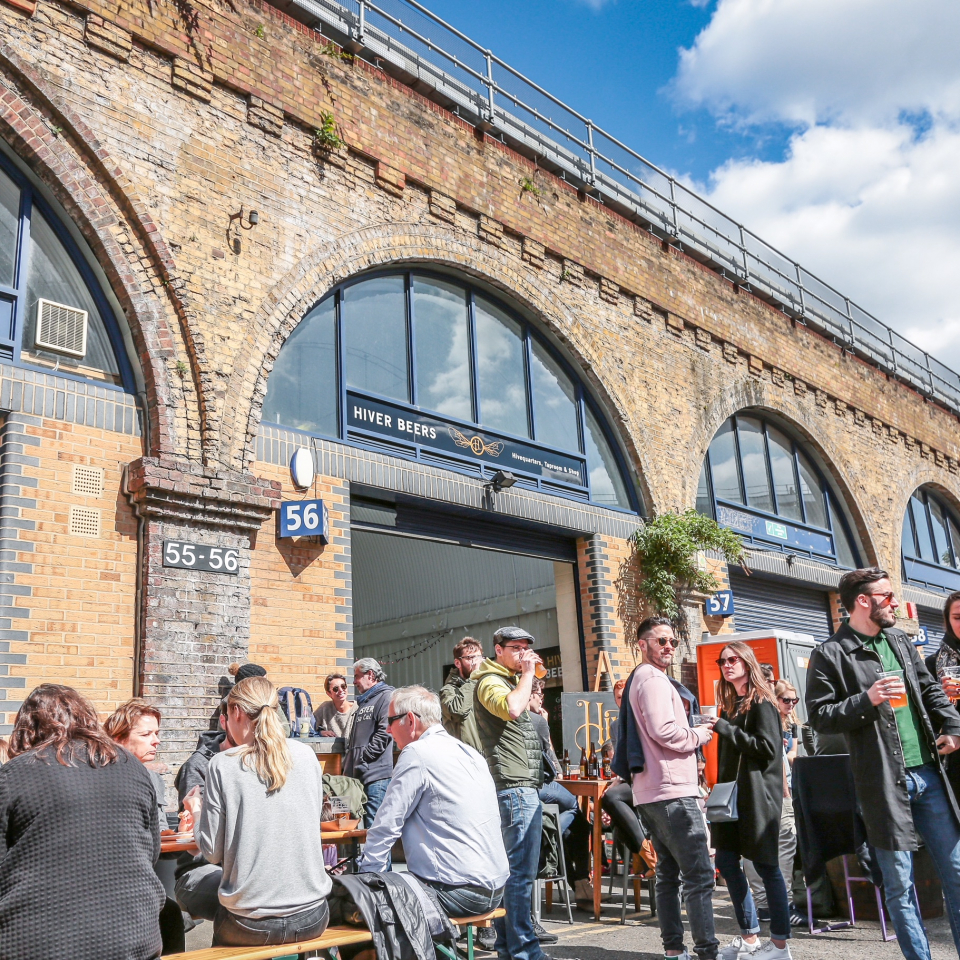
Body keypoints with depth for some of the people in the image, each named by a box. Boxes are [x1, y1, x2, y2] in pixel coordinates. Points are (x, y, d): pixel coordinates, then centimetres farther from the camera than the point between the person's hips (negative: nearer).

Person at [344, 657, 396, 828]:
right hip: (358, 775, 9)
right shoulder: (363, 702, 23)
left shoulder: (386, 697, -5)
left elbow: (385, 732, -16)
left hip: (376, 775, -9)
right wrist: (348, 767, 15)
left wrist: (363, 758, -15)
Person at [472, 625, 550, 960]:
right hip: (515, 787, -11)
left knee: (509, 869, 14)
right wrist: (528, 673, -20)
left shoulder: (509, 681, 22)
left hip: (521, 786, 11)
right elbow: (512, 708, -30)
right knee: (521, 870, -9)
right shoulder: (490, 682, -9)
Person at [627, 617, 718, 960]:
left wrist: (693, 732, 14)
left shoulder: (638, 679, 21)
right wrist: (699, 736, -5)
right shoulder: (654, 678, -11)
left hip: (651, 793, 11)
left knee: (668, 873, 14)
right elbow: (663, 730, -22)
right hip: (672, 792, -11)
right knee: (699, 874, -9)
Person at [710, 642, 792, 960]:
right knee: (726, 861, 7)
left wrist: (725, 728, -18)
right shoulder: (729, 704, 15)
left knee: (765, 865, -1)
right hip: (732, 794, 8)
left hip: (758, 794, -8)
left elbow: (768, 748, -18)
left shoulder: (761, 703, -8)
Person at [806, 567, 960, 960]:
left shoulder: (899, 640, 13)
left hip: (928, 774, 6)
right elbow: (819, 716, -9)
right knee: (899, 886, 3)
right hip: (885, 783, -6)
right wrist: (866, 699, -20)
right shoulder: (830, 655, -7)